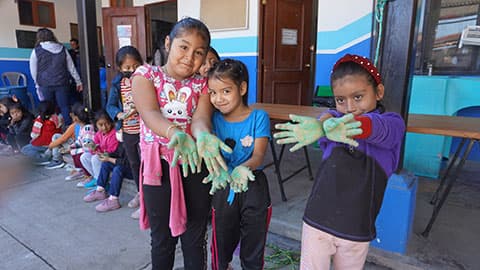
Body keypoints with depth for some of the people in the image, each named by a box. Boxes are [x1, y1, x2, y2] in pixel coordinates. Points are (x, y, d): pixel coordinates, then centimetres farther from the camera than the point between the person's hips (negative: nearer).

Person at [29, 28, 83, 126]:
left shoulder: (36, 51, -2)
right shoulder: (62, 49, 4)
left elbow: (33, 71, 5)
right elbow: (71, 67, 9)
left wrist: (37, 83, 20)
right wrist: (78, 81, 16)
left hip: (45, 85, -1)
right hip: (62, 84, 2)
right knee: (65, 108, 6)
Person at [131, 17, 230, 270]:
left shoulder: (203, 84, 3)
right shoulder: (146, 74, -2)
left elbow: (201, 117, -15)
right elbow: (150, 113, -19)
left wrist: (203, 135, -39)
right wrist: (177, 134, -40)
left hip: (195, 163, 2)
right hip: (158, 165, -1)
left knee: (195, 237, 14)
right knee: (163, 238, 16)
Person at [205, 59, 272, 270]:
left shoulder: (259, 117, -10)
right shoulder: (215, 119, -3)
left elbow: (258, 155, -17)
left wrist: (243, 169, -39)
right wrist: (220, 171, -33)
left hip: (253, 187, -2)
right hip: (223, 188, 2)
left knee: (253, 247, 15)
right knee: (222, 244, 20)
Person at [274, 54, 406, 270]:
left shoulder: (393, 123, -6)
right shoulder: (333, 117, 0)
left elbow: (376, 128, -30)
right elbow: (327, 120, -25)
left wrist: (347, 126, -53)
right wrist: (323, 126, -51)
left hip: (357, 229, -1)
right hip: (317, 221, 1)